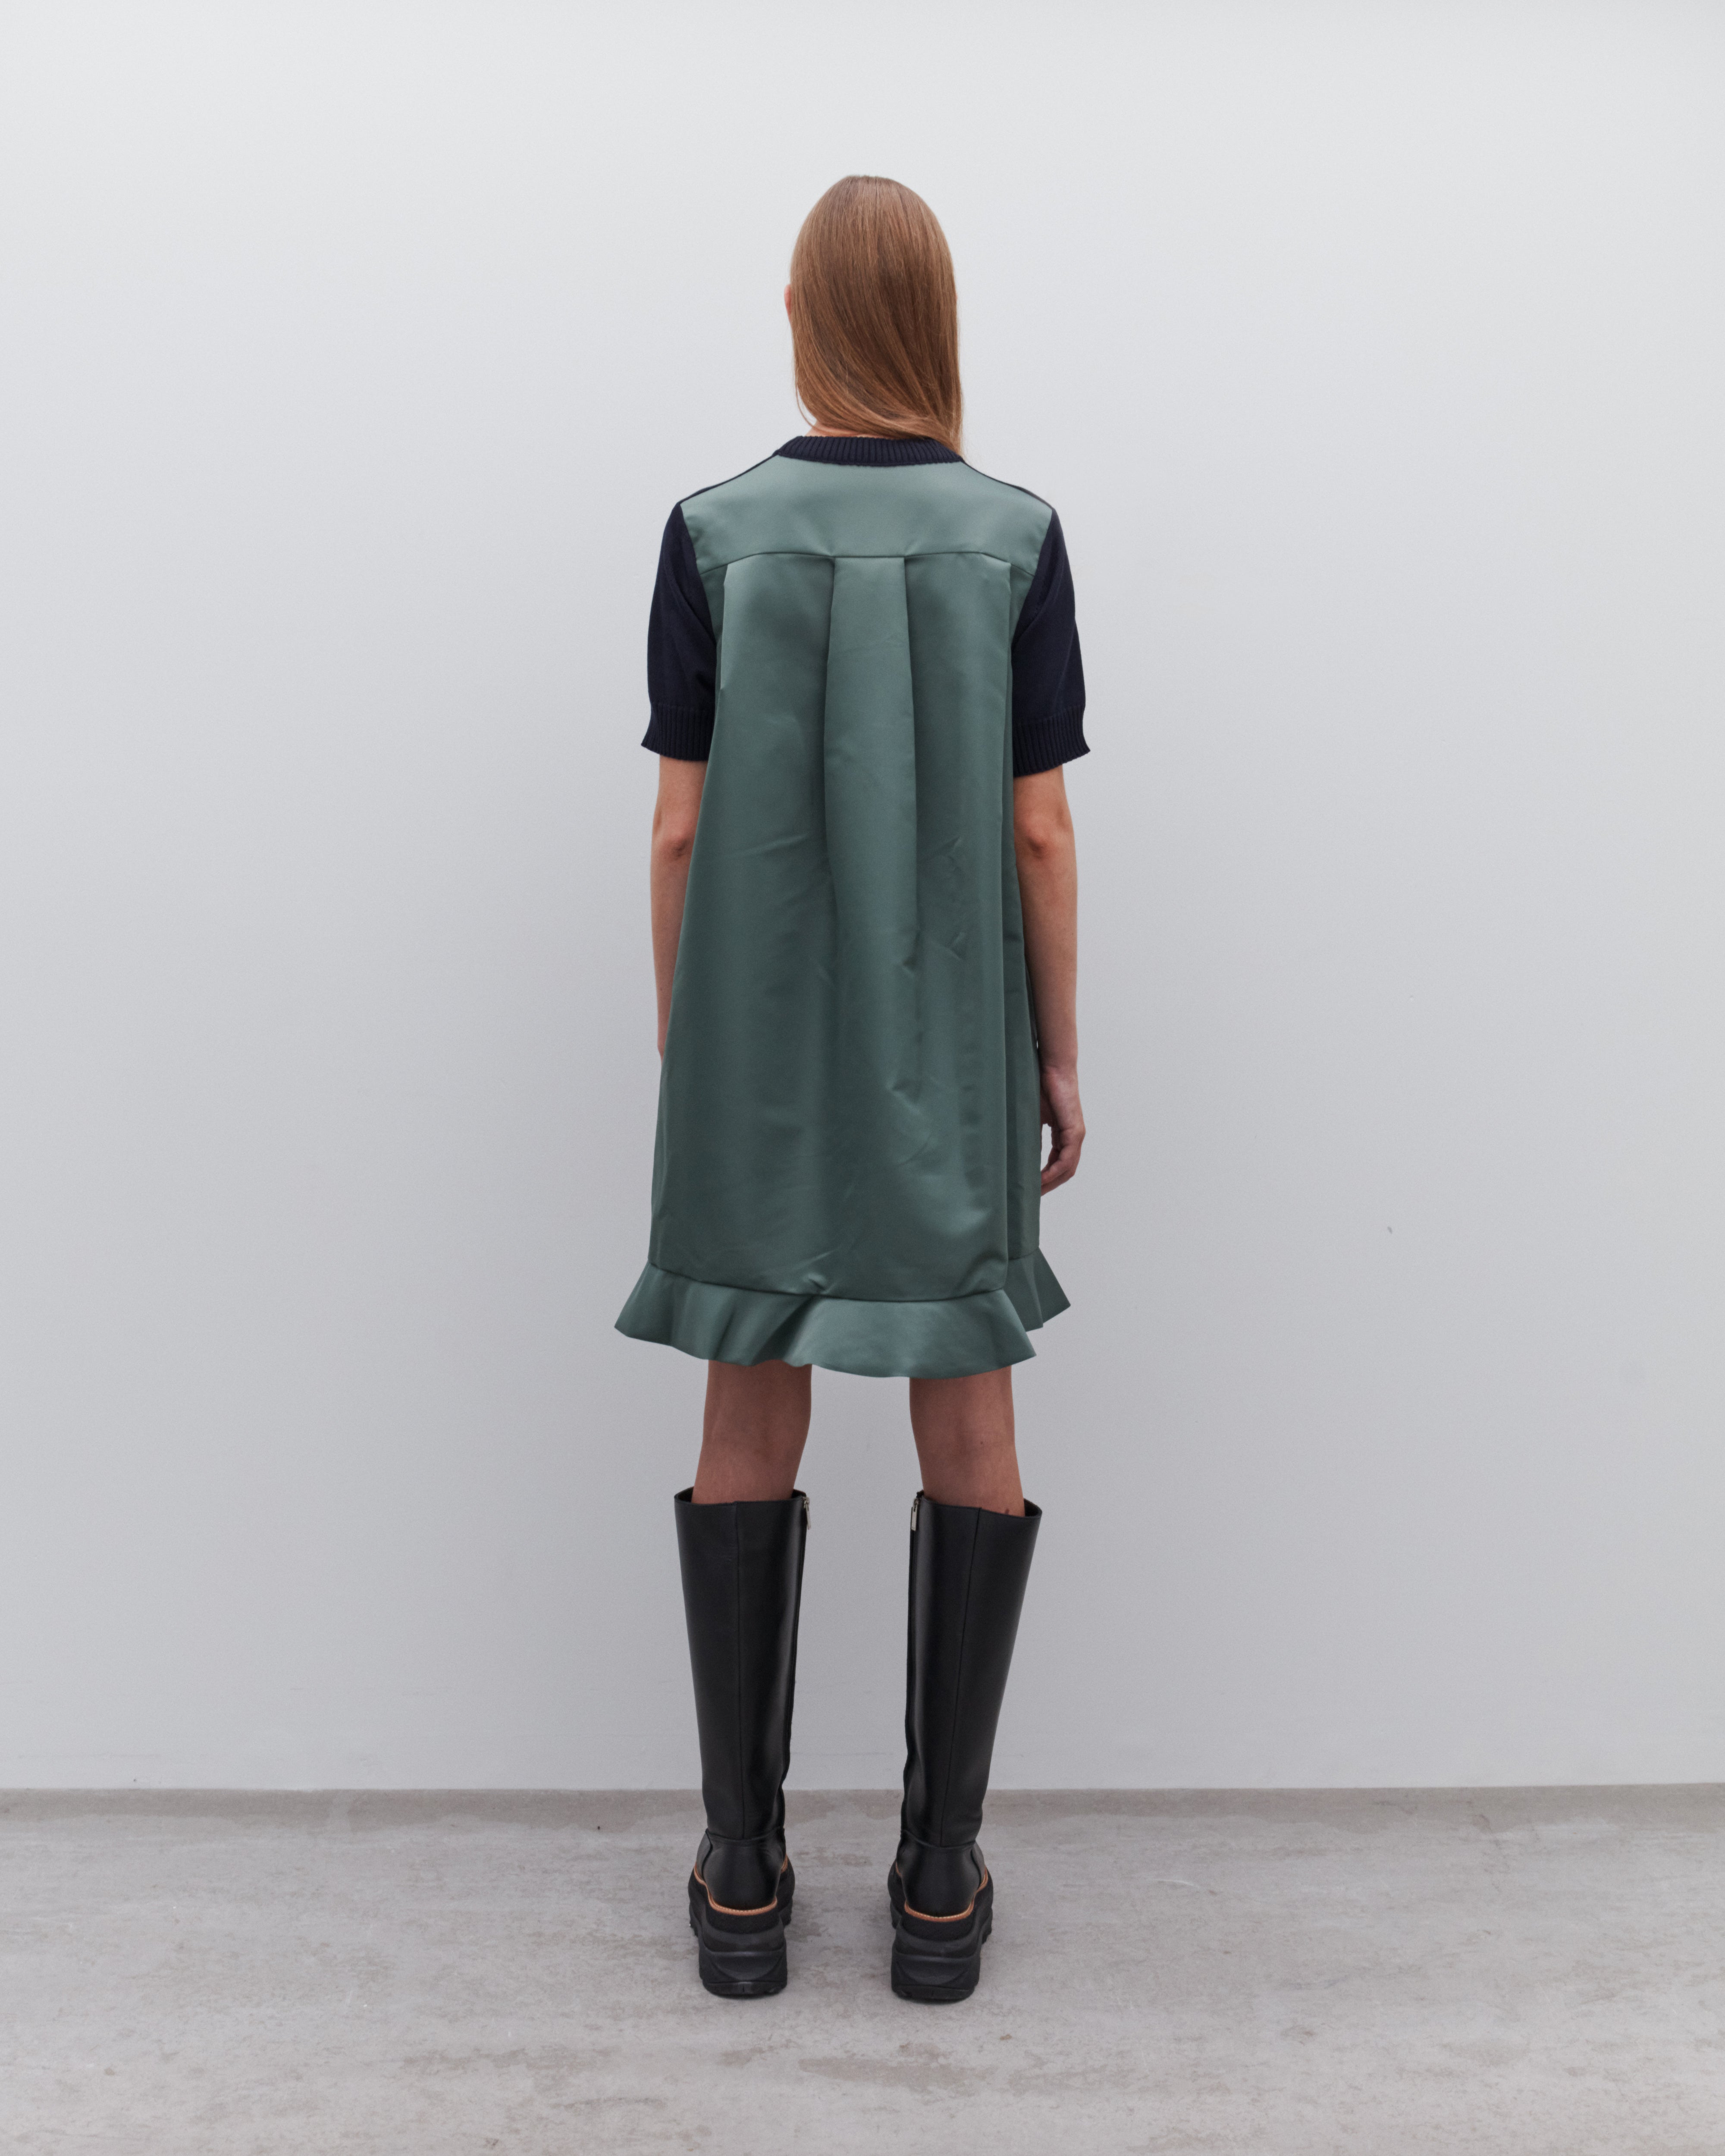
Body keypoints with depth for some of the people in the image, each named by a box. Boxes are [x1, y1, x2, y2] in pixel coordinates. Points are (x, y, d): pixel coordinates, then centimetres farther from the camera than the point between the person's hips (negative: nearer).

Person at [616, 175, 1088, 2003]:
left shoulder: (714, 532, -2)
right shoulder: (1014, 537, -2)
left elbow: (682, 833, -3)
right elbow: (1038, 832, -3)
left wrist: (682, 1057, 7)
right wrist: (1060, 1058, 6)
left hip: (758, 1051, 0)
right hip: (956, 1052, 0)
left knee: (751, 1430, 9)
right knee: (968, 1430, 9)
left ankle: (743, 1874, 21)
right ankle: (942, 1876, 19)